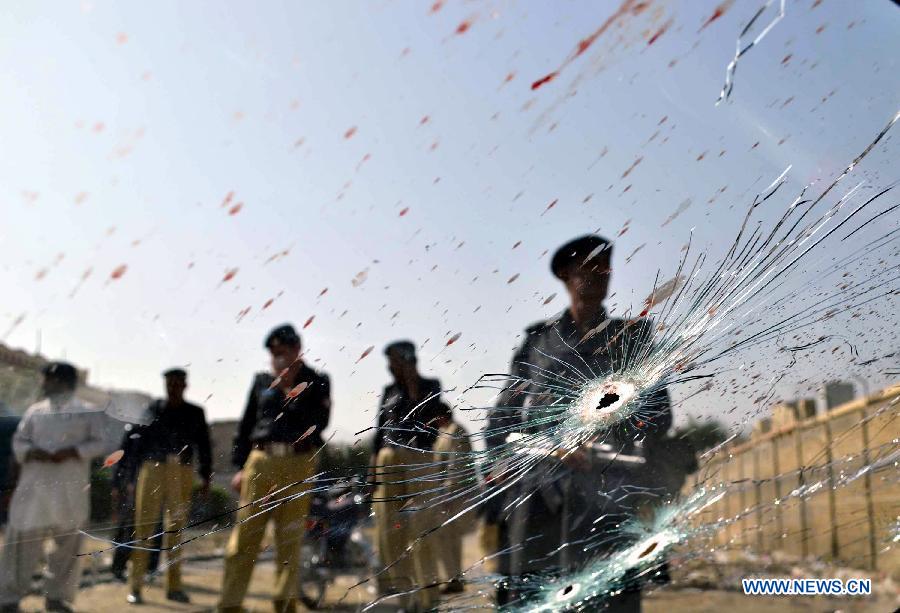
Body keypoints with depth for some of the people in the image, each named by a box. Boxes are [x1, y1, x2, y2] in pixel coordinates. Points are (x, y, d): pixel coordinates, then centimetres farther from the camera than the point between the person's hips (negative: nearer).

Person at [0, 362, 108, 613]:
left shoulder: (87, 413, 8)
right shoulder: (35, 411, 16)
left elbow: (99, 442, 0)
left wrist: (71, 451, -14)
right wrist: (32, 452, -11)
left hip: (70, 487, -2)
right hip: (34, 483, 2)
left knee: (68, 541, 1)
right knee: (22, 537, -3)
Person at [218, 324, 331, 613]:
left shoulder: (317, 382, 8)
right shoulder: (262, 381, 14)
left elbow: (318, 423, -5)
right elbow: (246, 424, 15)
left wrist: (288, 391, -7)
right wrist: (240, 466, 9)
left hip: (299, 463, -1)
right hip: (260, 460, 1)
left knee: (291, 535, 2)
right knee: (246, 531, -3)